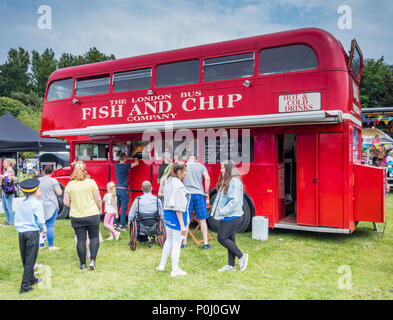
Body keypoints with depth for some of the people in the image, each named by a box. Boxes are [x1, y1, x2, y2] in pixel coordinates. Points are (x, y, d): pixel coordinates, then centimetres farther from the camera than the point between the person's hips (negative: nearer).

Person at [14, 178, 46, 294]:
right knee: (30, 260, 1)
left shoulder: (18, 203, 5)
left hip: (21, 232, 6)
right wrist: (43, 228, 5)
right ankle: (25, 286, 1)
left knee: (25, 259, 17)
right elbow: (40, 220, -13)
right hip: (33, 233, -6)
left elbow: (17, 220, 9)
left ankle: (31, 279, 34)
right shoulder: (36, 203, -11)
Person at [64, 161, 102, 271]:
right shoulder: (91, 182, -6)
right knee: (94, 237, 11)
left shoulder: (70, 185, -1)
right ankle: (92, 260, 1)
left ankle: (82, 264, 16)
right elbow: (98, 199, -5)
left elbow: (66, 202, 1)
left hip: (76, 217, 2)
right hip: (92, 215, -2)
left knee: (81, 239, 8)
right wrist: (99, 209, 12)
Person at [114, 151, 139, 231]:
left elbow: (119, 160, 29)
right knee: (123, 208, -1)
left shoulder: (116, 164, 4)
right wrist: (136, 159, 16)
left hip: (117, 189, 7)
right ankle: (122, 226, 1)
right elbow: (137, 163, -3)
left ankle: (115, 224, 17)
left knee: (117, 207, 11)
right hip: (123, 190, -7)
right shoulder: (125, 166, -13)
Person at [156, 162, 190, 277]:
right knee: (176, 243, 3)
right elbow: (178, 208, -22)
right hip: (177, 216, -9)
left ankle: (162, 265, 33)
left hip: (167, 213, 9)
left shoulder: (168, 182, 8)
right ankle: (175, 270, 15)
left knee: (169, 240, 23)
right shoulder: (178, 186, -20)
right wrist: (182, 225, -19)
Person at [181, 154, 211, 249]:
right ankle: (206, 243, 9)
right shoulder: (201, 166, 5)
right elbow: (207, 179, -7)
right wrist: (206, 192, 1)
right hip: (199, 194, 0)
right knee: (202, 220, 7)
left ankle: (184, 243, 14)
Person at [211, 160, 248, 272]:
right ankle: (231, 265, 19)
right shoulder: (225, 181, 15)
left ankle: (241, 256, 4)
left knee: (222, 238, -8)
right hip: (226, 216, 10)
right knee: (230, 239, 12)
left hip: (231, 216, -10)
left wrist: (223, 211, -20)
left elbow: (235, 200, -23)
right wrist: (217, 210, 9)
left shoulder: (235, 182, -16)